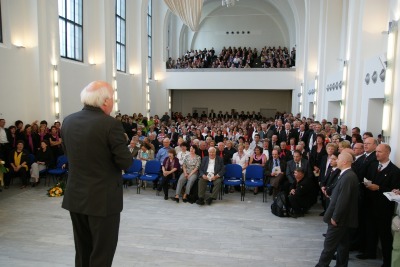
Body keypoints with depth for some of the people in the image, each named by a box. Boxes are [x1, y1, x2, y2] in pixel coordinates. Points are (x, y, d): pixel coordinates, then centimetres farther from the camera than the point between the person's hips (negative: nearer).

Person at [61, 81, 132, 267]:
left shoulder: (68, 121, 1)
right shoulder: (111, 124, -20)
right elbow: (126, 162, -16)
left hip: (75, 197, 7)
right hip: (103, 199, -6)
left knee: (82, 251, 23)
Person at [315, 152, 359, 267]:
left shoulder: (348, 177, -23)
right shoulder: (347, 175, 8)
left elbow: (343, 200, -25)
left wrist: (335, 217, -19)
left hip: (340, 218, -10)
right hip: (342, 217, 10)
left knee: (329, 244, 1)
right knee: (342, 243, 17)